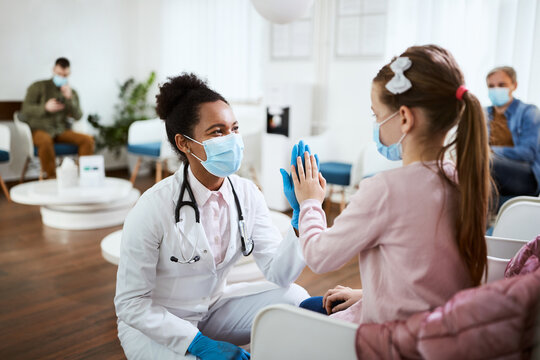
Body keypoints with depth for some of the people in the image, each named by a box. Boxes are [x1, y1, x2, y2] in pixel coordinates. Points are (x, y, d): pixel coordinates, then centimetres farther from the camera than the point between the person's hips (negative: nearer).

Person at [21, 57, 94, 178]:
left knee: (88, 139, -24)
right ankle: (52, 178, -30)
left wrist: (69, 98, -14)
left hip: (62, 131, 3)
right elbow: (25, 109, -3)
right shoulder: (38, 87, 5)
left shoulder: (71, 92, 14)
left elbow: (78, 116, 1)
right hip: (40, 129, -3)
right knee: (45, 140, -40)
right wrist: (45, 108, -20)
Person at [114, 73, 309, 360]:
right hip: (155, 324, -4)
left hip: (213, 308, 5)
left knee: (294, 299, -15)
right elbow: (130, 303, -18)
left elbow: (279, 274, -14)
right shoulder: (154, 207, -24)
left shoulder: (247, 194, -10)